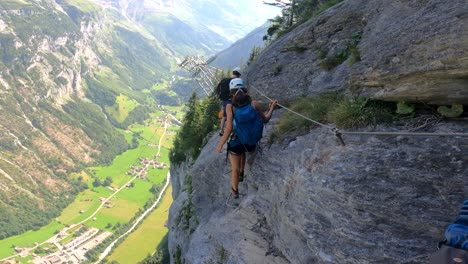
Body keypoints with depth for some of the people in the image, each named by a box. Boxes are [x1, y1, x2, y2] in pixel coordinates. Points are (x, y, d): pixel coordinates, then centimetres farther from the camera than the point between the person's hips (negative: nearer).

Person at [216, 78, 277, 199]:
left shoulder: (230, 107, -18)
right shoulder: (254, 104, -13)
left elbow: (229, 129, -22)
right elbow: (265, 120, 0)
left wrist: (220, 145, -11)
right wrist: (272, 108, 16)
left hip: (236, 143, -2)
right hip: (252, 143, 3)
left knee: (235, 168, 23)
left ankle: (235, 190, 45)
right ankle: (241, 174, 50)